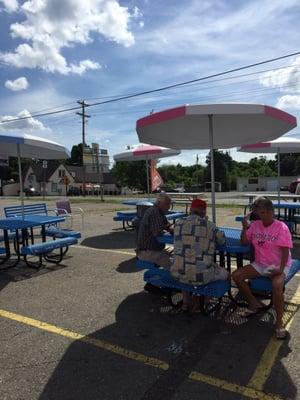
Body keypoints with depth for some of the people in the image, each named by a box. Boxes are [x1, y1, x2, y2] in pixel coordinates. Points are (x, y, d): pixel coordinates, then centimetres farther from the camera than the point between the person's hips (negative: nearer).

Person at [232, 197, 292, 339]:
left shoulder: (281, 227, -12)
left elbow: (285, 251, -14)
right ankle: (255, 304, 8)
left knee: (277, 285, -35)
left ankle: (279, 323, -14)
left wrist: (281, 269, -26)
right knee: (236, 275, -11)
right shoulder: (255, 225, 2)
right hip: (260, 264, 5)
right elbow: (244, 242, 5)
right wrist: (245, 228, -11)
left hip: (278, 265, -5)